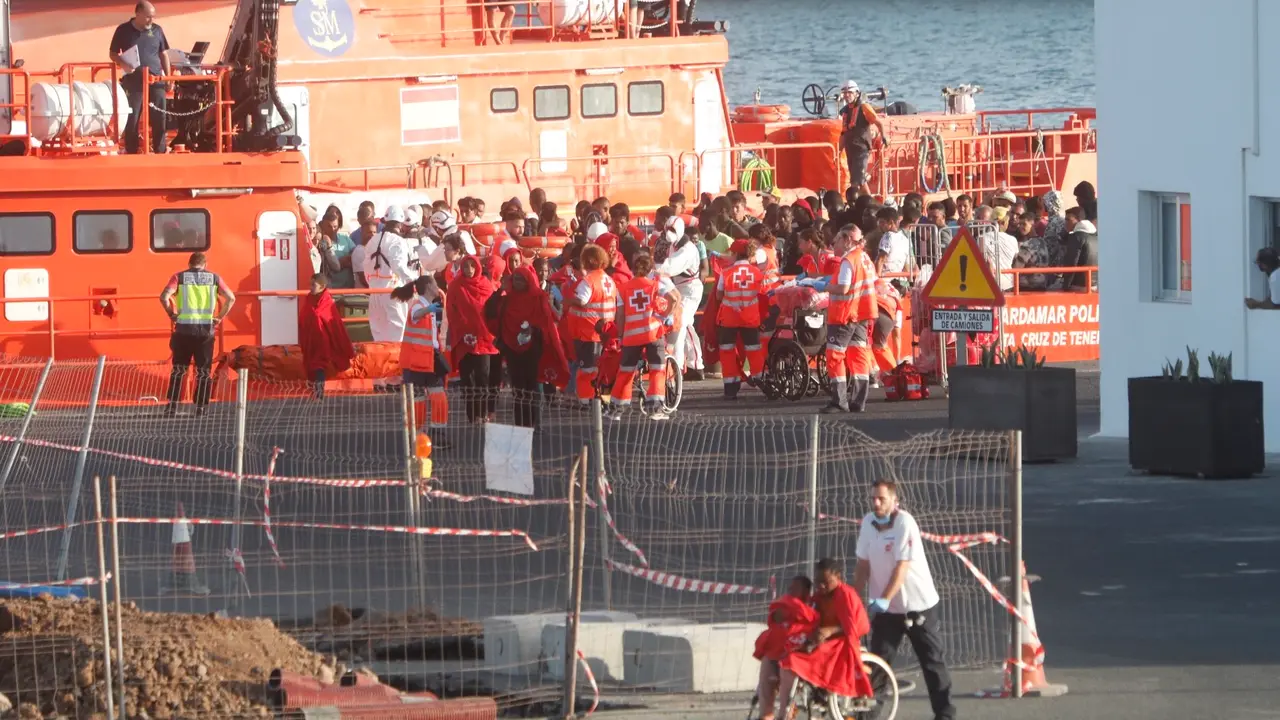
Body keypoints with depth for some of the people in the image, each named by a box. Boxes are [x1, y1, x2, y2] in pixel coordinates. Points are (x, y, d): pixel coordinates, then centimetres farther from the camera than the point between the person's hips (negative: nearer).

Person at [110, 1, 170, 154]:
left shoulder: (157, 30, 9)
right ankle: (131, 154, 3)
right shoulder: (124, 30, 2)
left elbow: (164, 54, 15)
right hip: (134, 82, -2)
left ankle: (160, 153, 7)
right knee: (131, 119, -2)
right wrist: (123, 64, -15)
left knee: (159, 119, 1)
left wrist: (168, 78, 8)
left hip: (156, 80, 2)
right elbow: (113, 54, 5)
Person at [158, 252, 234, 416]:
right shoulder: (214, 278, 7)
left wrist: (171, 314, 3)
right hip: (206, 329, 0)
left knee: (178, 369, 9)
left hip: (184, 328, 0)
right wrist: (219, 317, 8)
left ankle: (173, 406, 2)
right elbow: (231, 298, 3)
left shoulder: (179, 277, 3)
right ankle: (201, 407, 5)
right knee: (204, 371, 8)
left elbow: (164, 297, -10)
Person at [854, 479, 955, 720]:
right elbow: (863, 564, 8)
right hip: (887, 608, 5)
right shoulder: (868, 522, 0)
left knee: (932, 661, 4)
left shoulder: (904, 523, -19)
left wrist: (884, 599, -34)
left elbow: (902, 567, -25)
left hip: (917, 604, -5)